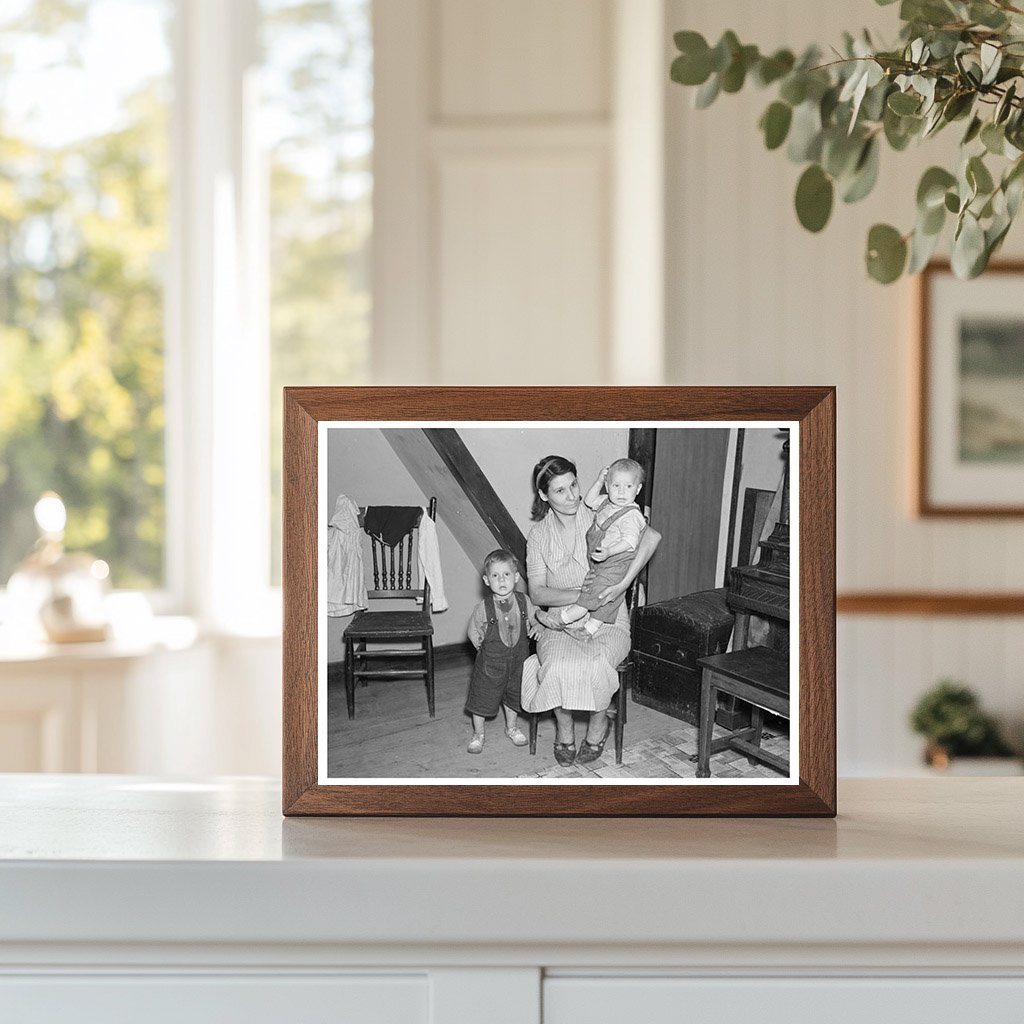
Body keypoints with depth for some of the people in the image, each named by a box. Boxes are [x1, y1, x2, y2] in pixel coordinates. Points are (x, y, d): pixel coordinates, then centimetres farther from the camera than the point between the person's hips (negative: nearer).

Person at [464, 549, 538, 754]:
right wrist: (482, 646, -8)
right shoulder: (483, 608, -17)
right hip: (490, 661, -3)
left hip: (518, 659, 3)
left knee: (514, 694, 20)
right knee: (482, 696, 7)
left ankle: (512, 727, 43)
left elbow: (534, 619, 7)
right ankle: (478, 734, 26)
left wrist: (535, 627, -13)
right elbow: (473, 631, -2)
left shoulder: (524, 602, -10)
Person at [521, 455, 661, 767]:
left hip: (607, 622, -1)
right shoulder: (539, 535, 4)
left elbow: (652, 536, -15)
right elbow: (537, 592, -3)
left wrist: (624, 584, -23)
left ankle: (598, 724, -1)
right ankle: (564, 729, -4)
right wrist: (580, 595, -20)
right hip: (561, 622, 1)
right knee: (558, 667, -32)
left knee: (596, 667, -33)